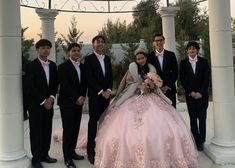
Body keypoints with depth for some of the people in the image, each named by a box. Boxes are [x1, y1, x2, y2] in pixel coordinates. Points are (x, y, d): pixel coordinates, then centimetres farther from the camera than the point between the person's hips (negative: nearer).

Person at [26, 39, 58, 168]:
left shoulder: (53, 65, 9)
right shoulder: (31, 66, -8)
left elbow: (55, 84, 10)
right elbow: (31, 86, -12)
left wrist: (51, 98, -5)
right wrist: (43, 101, -12)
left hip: (49, 103, 5)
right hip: (35, 104, -5)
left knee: (47, 130, 9)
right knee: (36, 131, 2)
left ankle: (45, 154, 21)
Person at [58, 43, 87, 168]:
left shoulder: (82, 66, 12)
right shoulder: (63, 67, -7)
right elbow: (64, 86, -13)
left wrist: (82, 97, -1)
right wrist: (76, 98, -13)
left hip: (79, 102, 6)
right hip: (67, 103, -6)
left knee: (76, 128, 8)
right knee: (68, 129, -3)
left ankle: (72, 152, 21)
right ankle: (67, 158, 4)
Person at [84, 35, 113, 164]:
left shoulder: (107, 59, 15)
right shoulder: (89, 59, -3)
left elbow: (111, 76, 13)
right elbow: (90, 79, -10)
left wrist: (108, 90, -3)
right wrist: (101, 92, -12)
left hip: (106, 95, 5)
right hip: (95, 96, -5)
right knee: (94, 122, -3)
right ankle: (91, 152, 4)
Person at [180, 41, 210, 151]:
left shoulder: (203, 62, 2)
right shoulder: (183, 63, 3)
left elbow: (207, 78, -1)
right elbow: (182, 79, 2)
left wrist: (200, 92, -9)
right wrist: (191, 92, -6)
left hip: (202, 94, 0)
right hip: (190, 94, 1)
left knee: (202, 117, -2)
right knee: (193, 118, 2)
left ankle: (201, 140, 6)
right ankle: (196, 141, 9)